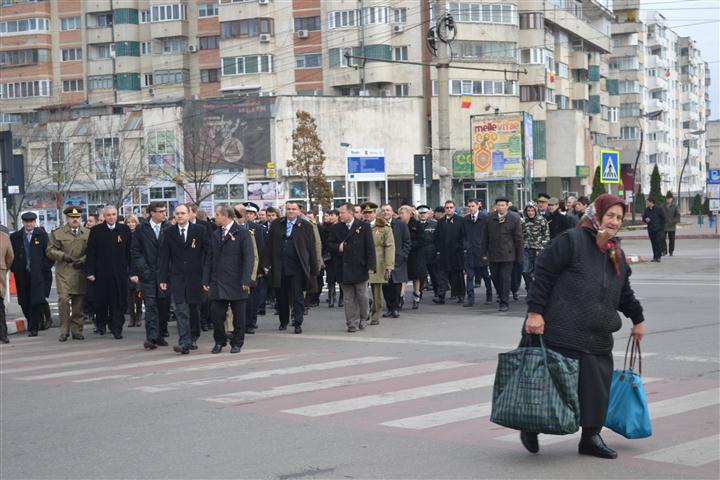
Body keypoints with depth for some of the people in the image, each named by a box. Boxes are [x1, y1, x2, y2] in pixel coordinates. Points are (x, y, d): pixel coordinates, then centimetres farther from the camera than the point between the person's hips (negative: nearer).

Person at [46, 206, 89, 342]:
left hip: (81, 273, 2)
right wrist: (64, 256, -12)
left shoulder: (88, 233, 11)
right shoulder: (57, 233, 6)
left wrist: (83, 260, -7)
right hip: (64, 272, -2)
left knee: (79, 303, 5)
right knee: (63, 299, -15)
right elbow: (50, 251, 3)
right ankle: (64, 331, -7)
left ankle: (77, 331, 14)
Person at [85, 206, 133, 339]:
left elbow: (130, 252, 5)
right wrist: (90, 272, -5)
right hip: (101, 273, 0)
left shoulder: (125, 230, 6)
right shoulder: (96, 231, 3)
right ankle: (101, 323, 26)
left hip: (120, 272, 0)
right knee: (100, 300, 4)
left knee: (118, 302, 0)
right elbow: (90, 253, 1)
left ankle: (117, 328, 7)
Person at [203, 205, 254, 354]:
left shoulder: (242, 233, -4)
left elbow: (249, 258, -8)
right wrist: (206, 280, 8)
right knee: (216, 313, 0)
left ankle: (237, 343, 16)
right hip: (217, 283, 4)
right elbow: (209, 259, 15)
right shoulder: (216, 235, 14)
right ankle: (219, 341, 16)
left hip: (236, 283, -4)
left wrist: (246, 280, -16)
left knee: (238, 315, 3)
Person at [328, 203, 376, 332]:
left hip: (360, 268, -2)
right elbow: (330, 244, 13)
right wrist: (338, 247, -10)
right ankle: (352, 323, 9)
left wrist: (370, 267, -10)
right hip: (344, 270, 3)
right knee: (349, 298, 5)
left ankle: (362, 319, 25)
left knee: (362, 296, 6)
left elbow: (370, 247, -4)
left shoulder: (364, 227, -3)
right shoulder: (336, 228, 8)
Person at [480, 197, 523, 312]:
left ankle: (505, 303, 2)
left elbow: (518, 238, -1)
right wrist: (483, 253, 8)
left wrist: (519, 256, -2)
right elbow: (485, 237, 11)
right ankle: (502, 297, 27)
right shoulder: (490, 218, 6)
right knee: (495, 277, 9)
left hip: (507, 254, -4)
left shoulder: (514, 218, -4)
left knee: (505, 279, -4)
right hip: (493, 254, 4)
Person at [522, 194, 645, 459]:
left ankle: (591, 437, 18)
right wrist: (535, 311, -15)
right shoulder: (572, 241, -10)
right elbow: (543, 273, -11)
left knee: (598, 385, 5)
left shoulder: (616, 253, 15)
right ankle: (531, 429, 18)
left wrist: (637, 318, 33)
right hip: (564, 331, -7)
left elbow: (624, 292, 28)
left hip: (599, 337, 7)